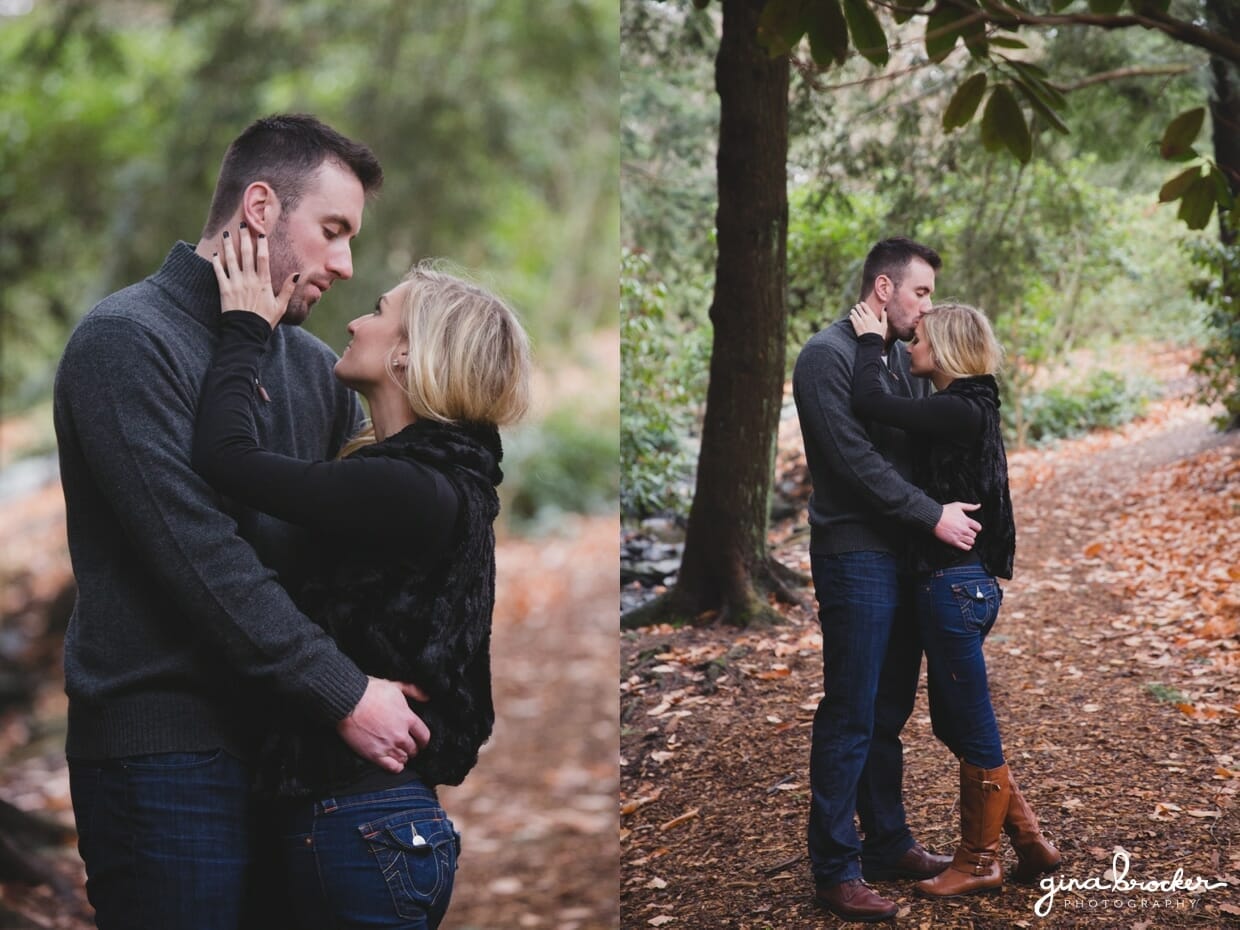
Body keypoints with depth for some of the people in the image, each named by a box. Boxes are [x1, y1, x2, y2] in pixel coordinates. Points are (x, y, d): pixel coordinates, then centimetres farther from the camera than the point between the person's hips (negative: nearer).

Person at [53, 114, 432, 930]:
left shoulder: (313, 365, 13)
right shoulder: (127, 341, -10)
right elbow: (199, 556, -19)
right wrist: (345, 694, -19)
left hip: (285, 741, 7)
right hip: (167, 750, -7)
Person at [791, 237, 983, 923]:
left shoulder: (901, 358, 15)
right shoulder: (827, 355, -11)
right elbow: (855, 459, -19)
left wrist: (957, 511, 3)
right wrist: (933, 515, -17)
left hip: (904, 556, 8)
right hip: (855, 557, -8)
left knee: (890, 710, 15)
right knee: (851, 714, -4)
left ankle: (889, 843, 26)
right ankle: (835, 869, 4)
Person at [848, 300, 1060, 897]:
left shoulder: (960, 411, -18)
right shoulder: (971, 409, 12)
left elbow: (869, 403, -23)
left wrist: (870, 341, -12)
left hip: (955, 584, -10)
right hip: (965, 580, 10)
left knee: (972, 729, 4)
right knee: (954, 723, 17)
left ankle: (978, 862, 18)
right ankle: (1029, 842, 26)